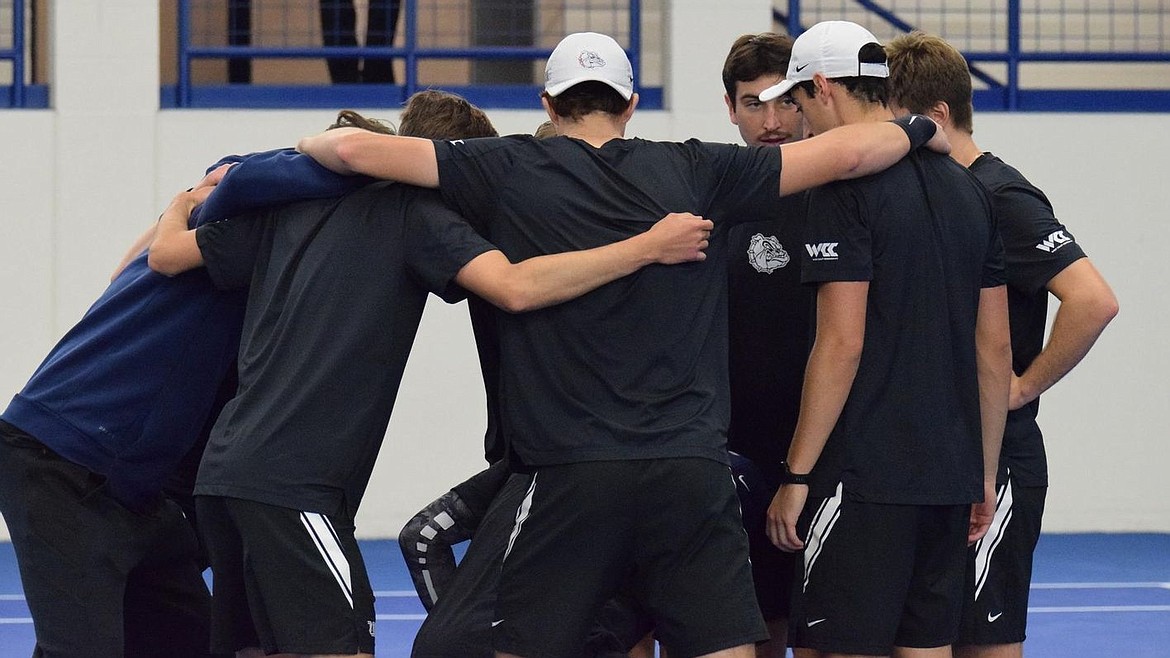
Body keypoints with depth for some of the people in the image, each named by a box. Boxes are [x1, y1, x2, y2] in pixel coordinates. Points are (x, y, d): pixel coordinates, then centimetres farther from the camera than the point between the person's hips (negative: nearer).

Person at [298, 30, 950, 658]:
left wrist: (302, 146, 21)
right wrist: (920, 128, 29)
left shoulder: (511, 170, 2)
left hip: (572, 475, -2)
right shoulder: (698, 172, 8)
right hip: (694, 467, 2)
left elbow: (352, 149, -1)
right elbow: (846, 152, 10)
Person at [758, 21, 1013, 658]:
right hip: (949, 475, 8)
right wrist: (983, 475, 20)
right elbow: (995, 350, 15)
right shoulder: (967, 191, 13)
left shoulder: (847, 187, -10)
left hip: (865, 478, -8)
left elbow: (842, 344, -15)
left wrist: (797, 474, -11)